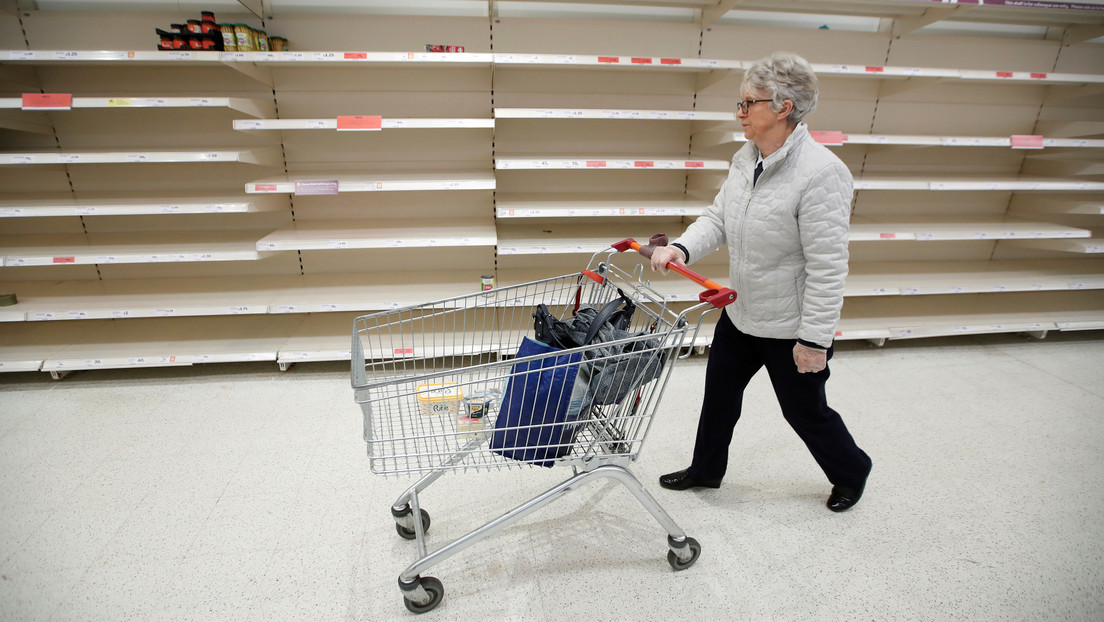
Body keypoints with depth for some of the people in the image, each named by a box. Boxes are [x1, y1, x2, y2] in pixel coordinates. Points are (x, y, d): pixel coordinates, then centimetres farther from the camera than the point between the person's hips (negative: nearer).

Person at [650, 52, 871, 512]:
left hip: (789, 327, -7)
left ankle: (851, 472, 47)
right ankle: (705, 470, 43)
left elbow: (827, 267, -24)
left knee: (805, 410, 15)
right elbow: (718, 218, 3)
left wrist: (815, 339, -21)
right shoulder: (745, 159, 0)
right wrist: (681, 248, -16)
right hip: (740, 313, 7)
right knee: (719, 394, 19)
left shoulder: (821, 172, -25)